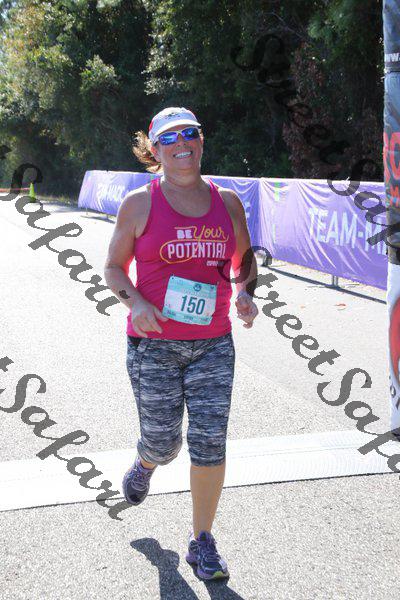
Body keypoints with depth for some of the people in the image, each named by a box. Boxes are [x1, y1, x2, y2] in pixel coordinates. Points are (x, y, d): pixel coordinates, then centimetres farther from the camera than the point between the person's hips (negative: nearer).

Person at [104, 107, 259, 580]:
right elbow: (113, 266, 3)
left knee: (210, 443, -1)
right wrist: (135, 301, -16)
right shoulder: (139, 203, -3)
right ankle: (145, 463, 47)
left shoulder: (226, 201, 5)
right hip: (153, 345, -2)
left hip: (213, 343, 2)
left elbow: (244, 257, 19)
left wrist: (245, 292, -2)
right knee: (163, 441, 6)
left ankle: (202, 542, 19)